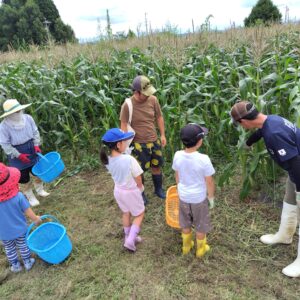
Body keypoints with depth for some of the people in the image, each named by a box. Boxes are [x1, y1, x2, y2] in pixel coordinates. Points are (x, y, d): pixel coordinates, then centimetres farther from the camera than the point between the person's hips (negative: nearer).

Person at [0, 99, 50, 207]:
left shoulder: (28, 118, -15)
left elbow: (35, 133, -1)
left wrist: (36, 145, -13)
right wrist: (19, 155, -21)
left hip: (32, 151, 4)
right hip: (17, 156, -3)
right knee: (24, 177, 12)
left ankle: (40, 190, 46)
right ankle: (30, 196, 36)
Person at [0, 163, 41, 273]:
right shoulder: (18, 196, -28)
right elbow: (28, 211, -15)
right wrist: (35, 219, 5)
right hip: (20, 229, 0)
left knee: (9, 249, 25)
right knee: (23, 245, 24)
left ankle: (15, 265, 44)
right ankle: (28, 262, 42)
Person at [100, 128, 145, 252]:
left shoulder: (108, 160, -14)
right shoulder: (129, 159, -32)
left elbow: (116, 174, 1)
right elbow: (138, 180, -20)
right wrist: (140, 188, -1)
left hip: (118, 190, 6)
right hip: (131, 192, -6)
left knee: (126, 214, 27)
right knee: (139, 215, 18)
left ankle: (128, 237, 44)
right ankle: (130, 240, 16)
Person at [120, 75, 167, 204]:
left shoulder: (153, 99, -10)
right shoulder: (127, 105, -21)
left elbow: (159, 117, 5)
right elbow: (124, 126, -13)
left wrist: (162, 135, 6)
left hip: (154, 141, 4)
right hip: (138, 144, -4)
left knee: (156, 166, 20)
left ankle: (158, 189, 43)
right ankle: (140, 193, 36)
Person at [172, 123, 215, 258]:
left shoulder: (177, 155, -17)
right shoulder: (203, 159, -28)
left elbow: (177, 176, -2)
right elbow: (209, 182, -17)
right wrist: (211, 197, 0)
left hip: (183, 196, 3)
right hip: (199, 198, -3)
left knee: (186, 224, 25)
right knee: (200, 225, 21)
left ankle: (186, 246, 45)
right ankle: (201, 249, 41)